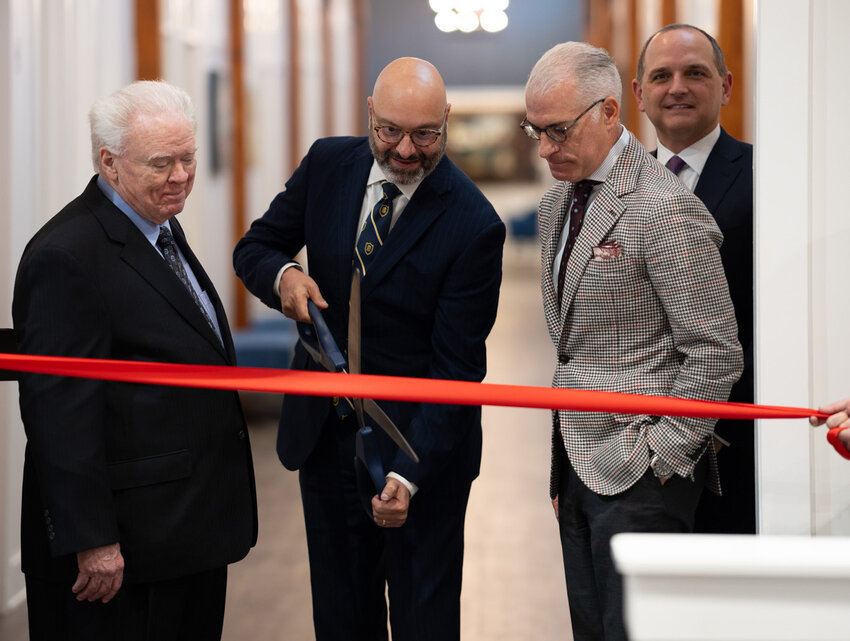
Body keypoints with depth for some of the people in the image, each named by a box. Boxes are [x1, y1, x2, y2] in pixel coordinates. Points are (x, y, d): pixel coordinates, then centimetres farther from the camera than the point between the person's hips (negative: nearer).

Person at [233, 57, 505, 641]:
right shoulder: (328, 164, -3)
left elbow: (455, 368, -19)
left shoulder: (474, 226, -18)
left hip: (422, 440, -4)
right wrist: (283, 274, -17)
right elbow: (253, 248, 9)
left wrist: (409, 474, -28)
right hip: (325, 433, 5)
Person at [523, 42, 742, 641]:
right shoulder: (557, 203, 13)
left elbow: (716, 354, -14)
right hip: (577, 466, 8)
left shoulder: (666, 209, -15)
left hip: (640, 477, -8)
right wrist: (561, 466, 16)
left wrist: (662, 457, -14)